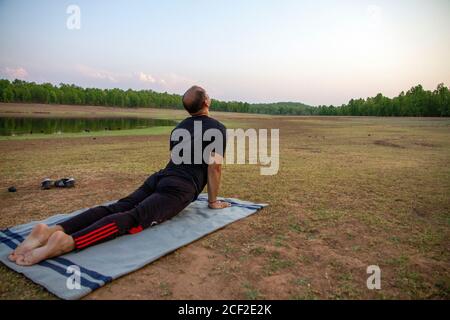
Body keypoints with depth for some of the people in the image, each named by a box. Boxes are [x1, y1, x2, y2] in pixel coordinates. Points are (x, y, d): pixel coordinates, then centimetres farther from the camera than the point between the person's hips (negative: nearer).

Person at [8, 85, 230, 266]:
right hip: (180, 189, -7)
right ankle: (67, 241, -47)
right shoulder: (217, 128, 4)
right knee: (134, 218, -26)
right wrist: (213, 201, 11)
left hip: (158, 178, 7)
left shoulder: (179, 128, 27)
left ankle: (52, 230, -29)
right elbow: (214, 167, 0)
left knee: (116, 209, -9)